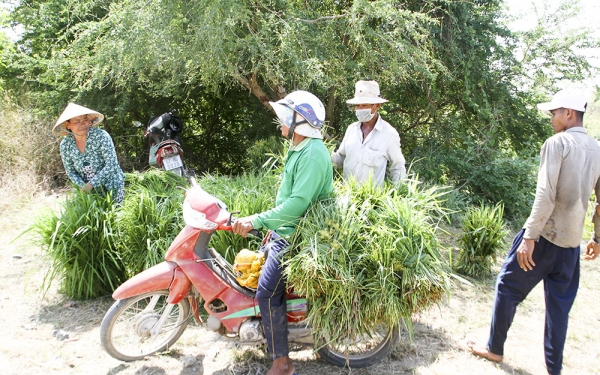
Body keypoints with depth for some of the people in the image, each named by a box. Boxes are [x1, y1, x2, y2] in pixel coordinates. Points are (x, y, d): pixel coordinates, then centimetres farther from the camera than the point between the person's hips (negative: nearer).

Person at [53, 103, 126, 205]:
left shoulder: (101, 136, -21)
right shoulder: (65, 145, -9)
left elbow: (111, 165, -23)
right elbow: (70, 171, 1)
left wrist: (91, 184, -24)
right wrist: (83, 186, -15)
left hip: (112, 187, -3)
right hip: (90, 191, 3)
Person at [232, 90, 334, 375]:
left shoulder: (313, 153, -23)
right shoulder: (300, 149, 11)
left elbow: (298, 202, -31)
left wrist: (256, 221, -29)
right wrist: (273, 225, 21)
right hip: (286, 230, 11)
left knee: (268, 293, -12)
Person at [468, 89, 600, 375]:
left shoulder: (557, 143, -11)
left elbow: (545, 195, -20)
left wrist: (529, 236, -20)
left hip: (544, 234, -6)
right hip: (571, 242, 7)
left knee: (508, 287, 10)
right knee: (560, 304, 14)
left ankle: (495, 349, 22)